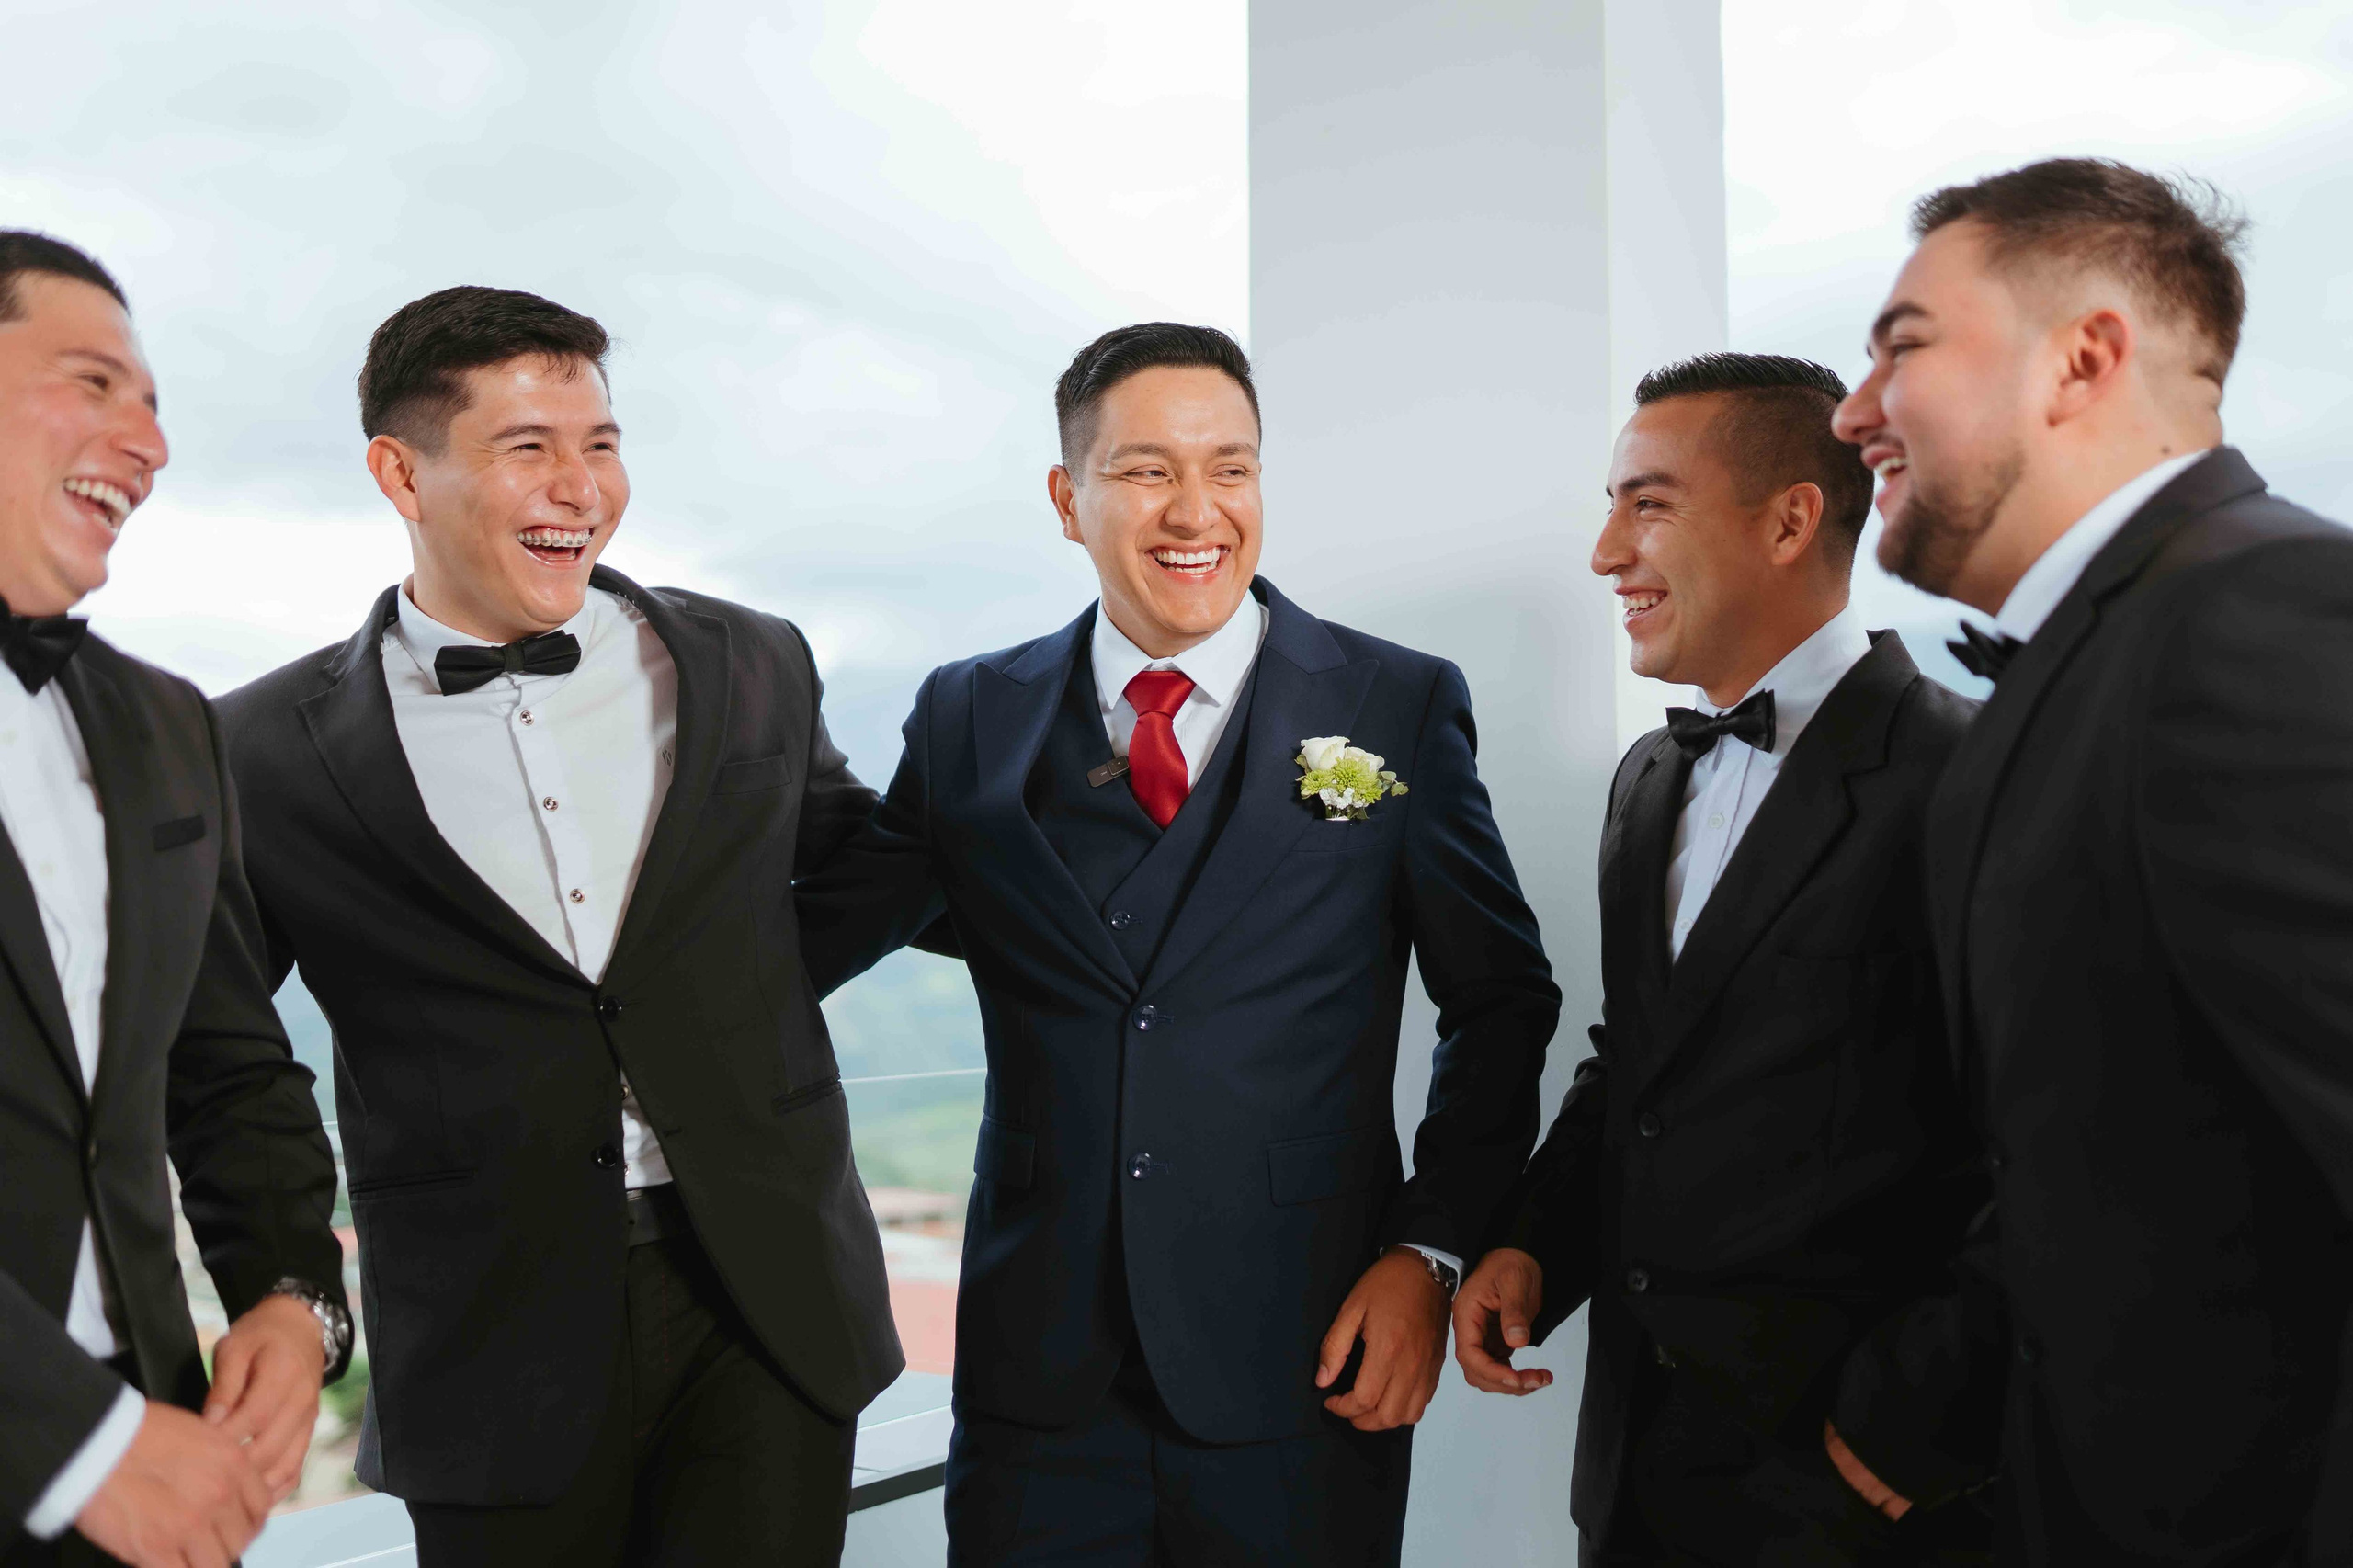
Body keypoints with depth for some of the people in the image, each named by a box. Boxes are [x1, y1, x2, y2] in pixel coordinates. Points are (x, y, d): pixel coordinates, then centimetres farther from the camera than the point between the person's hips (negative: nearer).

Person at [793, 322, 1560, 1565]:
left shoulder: (1401, 707, -2)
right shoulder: (972, 720, 3)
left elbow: (1500, 1003, 2)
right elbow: (795, 950, 4)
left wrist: (1431, 1251, -4)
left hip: (1301, 1369, -1)